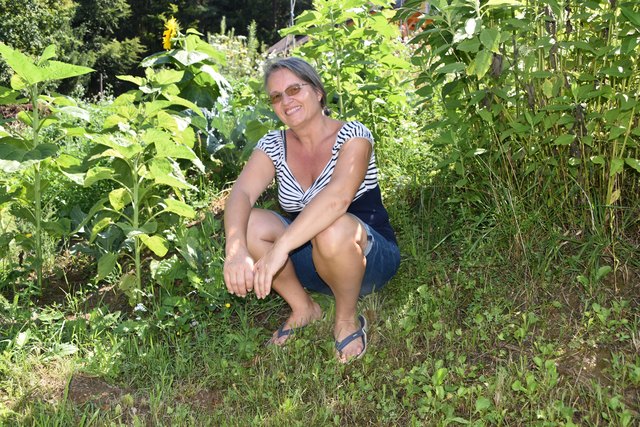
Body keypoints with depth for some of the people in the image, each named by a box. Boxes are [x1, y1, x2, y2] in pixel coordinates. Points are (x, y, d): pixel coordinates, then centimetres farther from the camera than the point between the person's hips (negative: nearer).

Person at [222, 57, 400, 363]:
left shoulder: (352, 135, -14)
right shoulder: (274, 145, 0)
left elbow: (338, 196, -35)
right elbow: (241, 194, -18)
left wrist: (280, 246, -45)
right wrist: (235, 249, -39)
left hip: (368, 259, -4)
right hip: (311, 262, 5)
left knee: (333, 229, -38)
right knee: (250, 224, -21)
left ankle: (347, 319, -9)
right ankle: (304, 309, 0)